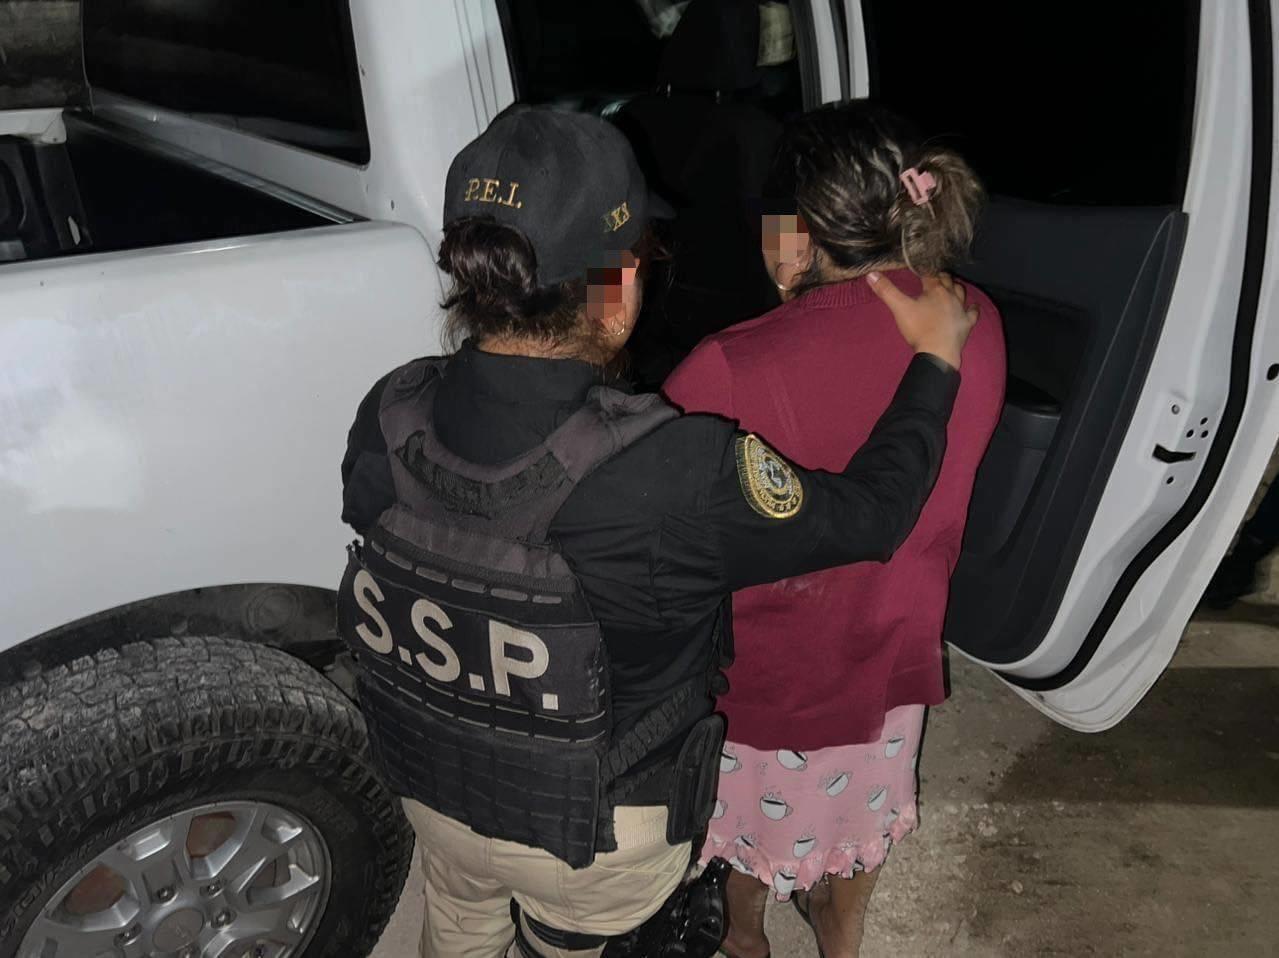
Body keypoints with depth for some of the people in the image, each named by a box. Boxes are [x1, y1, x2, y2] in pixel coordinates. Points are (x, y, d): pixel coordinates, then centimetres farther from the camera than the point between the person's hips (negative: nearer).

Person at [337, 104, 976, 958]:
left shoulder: (389, 417, -23)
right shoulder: (676, 477, -38)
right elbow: (869, 517, -23)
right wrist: (936, 361, -8)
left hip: (434, 790, 4)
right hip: (594, 838, -3)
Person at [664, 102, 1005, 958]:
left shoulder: (733, 371, -35)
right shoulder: (975, 327, -17)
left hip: (766, 662, -4)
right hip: (889, 644, 4)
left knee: (754, 815, 28)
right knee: (862, 809, 32)